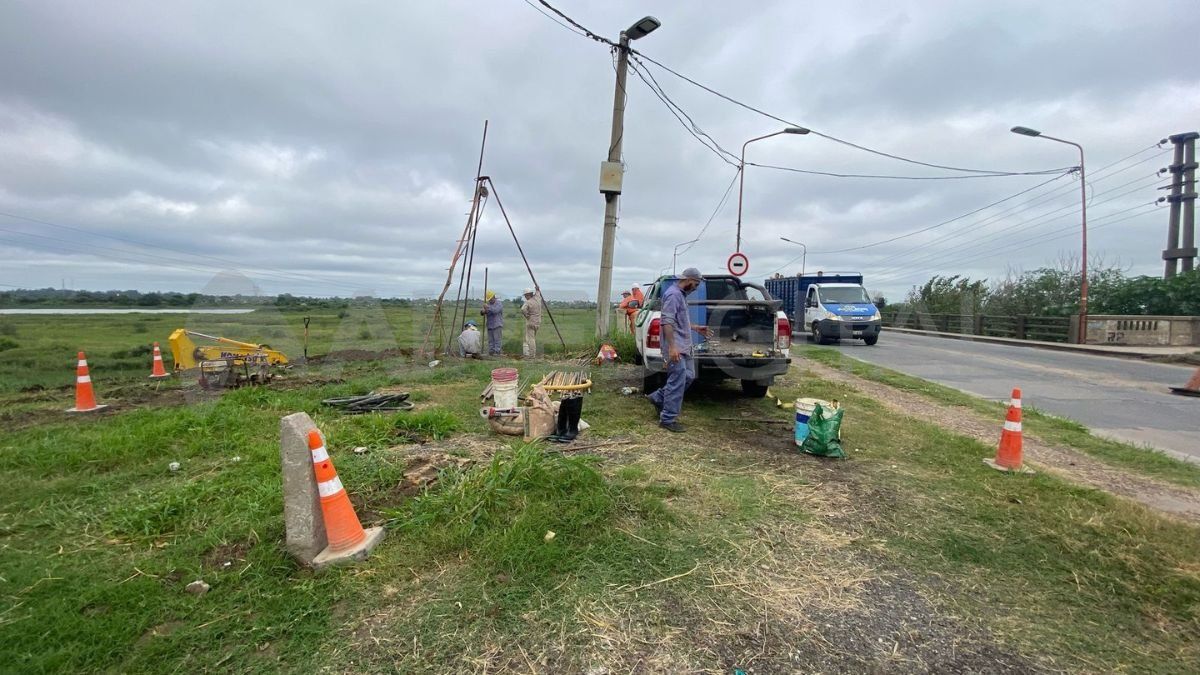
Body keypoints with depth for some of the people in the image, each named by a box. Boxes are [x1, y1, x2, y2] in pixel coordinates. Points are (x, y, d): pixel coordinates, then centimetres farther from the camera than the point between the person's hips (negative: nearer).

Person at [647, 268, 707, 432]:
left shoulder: (681, 294, 17)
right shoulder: (673, 294, -15)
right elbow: (667, 322, -23)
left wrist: (696, 328, 27)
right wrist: (672, 347, -27)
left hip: (684, 346, 10)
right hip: (676, 347, -10)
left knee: (689, 376, 14)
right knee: (678, 381, -7)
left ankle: (659, 398, 23)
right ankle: (668, 419, 1)